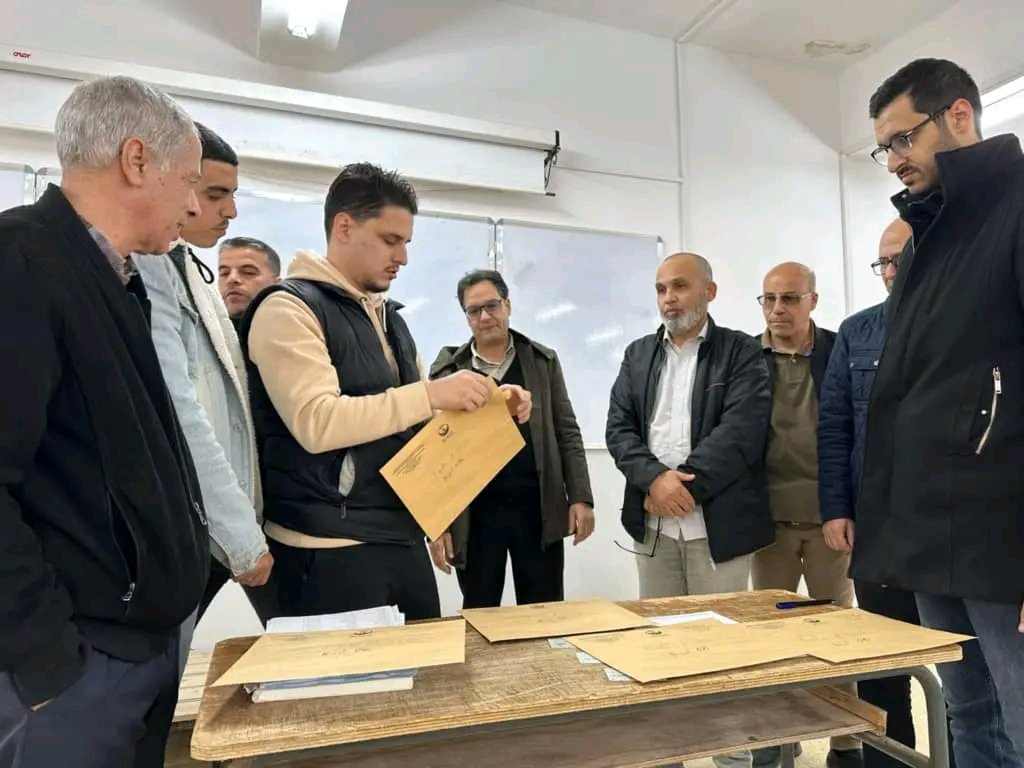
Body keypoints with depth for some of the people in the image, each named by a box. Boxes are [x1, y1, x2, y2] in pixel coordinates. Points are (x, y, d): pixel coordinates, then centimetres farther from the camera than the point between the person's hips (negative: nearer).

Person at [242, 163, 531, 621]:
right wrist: (430, 394, -25)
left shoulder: (388, 317, 16)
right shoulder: (289, 308, -10)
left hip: (402, 537, 8)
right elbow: (317, 423, -23)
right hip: (329, 550, -8)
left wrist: (486, 404, 4)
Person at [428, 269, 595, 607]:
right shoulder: (447, 369, 2)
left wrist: (580, 497, -3)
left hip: (538, 509, 1)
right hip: (474, 514, 0)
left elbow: (567, 433, 6)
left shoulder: (543, 361, 6)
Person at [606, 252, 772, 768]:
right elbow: (619, 428, 4)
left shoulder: (741, 352, 0)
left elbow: (740, 431, -13)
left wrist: (684, 484, -17)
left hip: (718, 524, -4)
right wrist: (654, 479, -13)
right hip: (653, 524, 4)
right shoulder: (638, 354, 13)